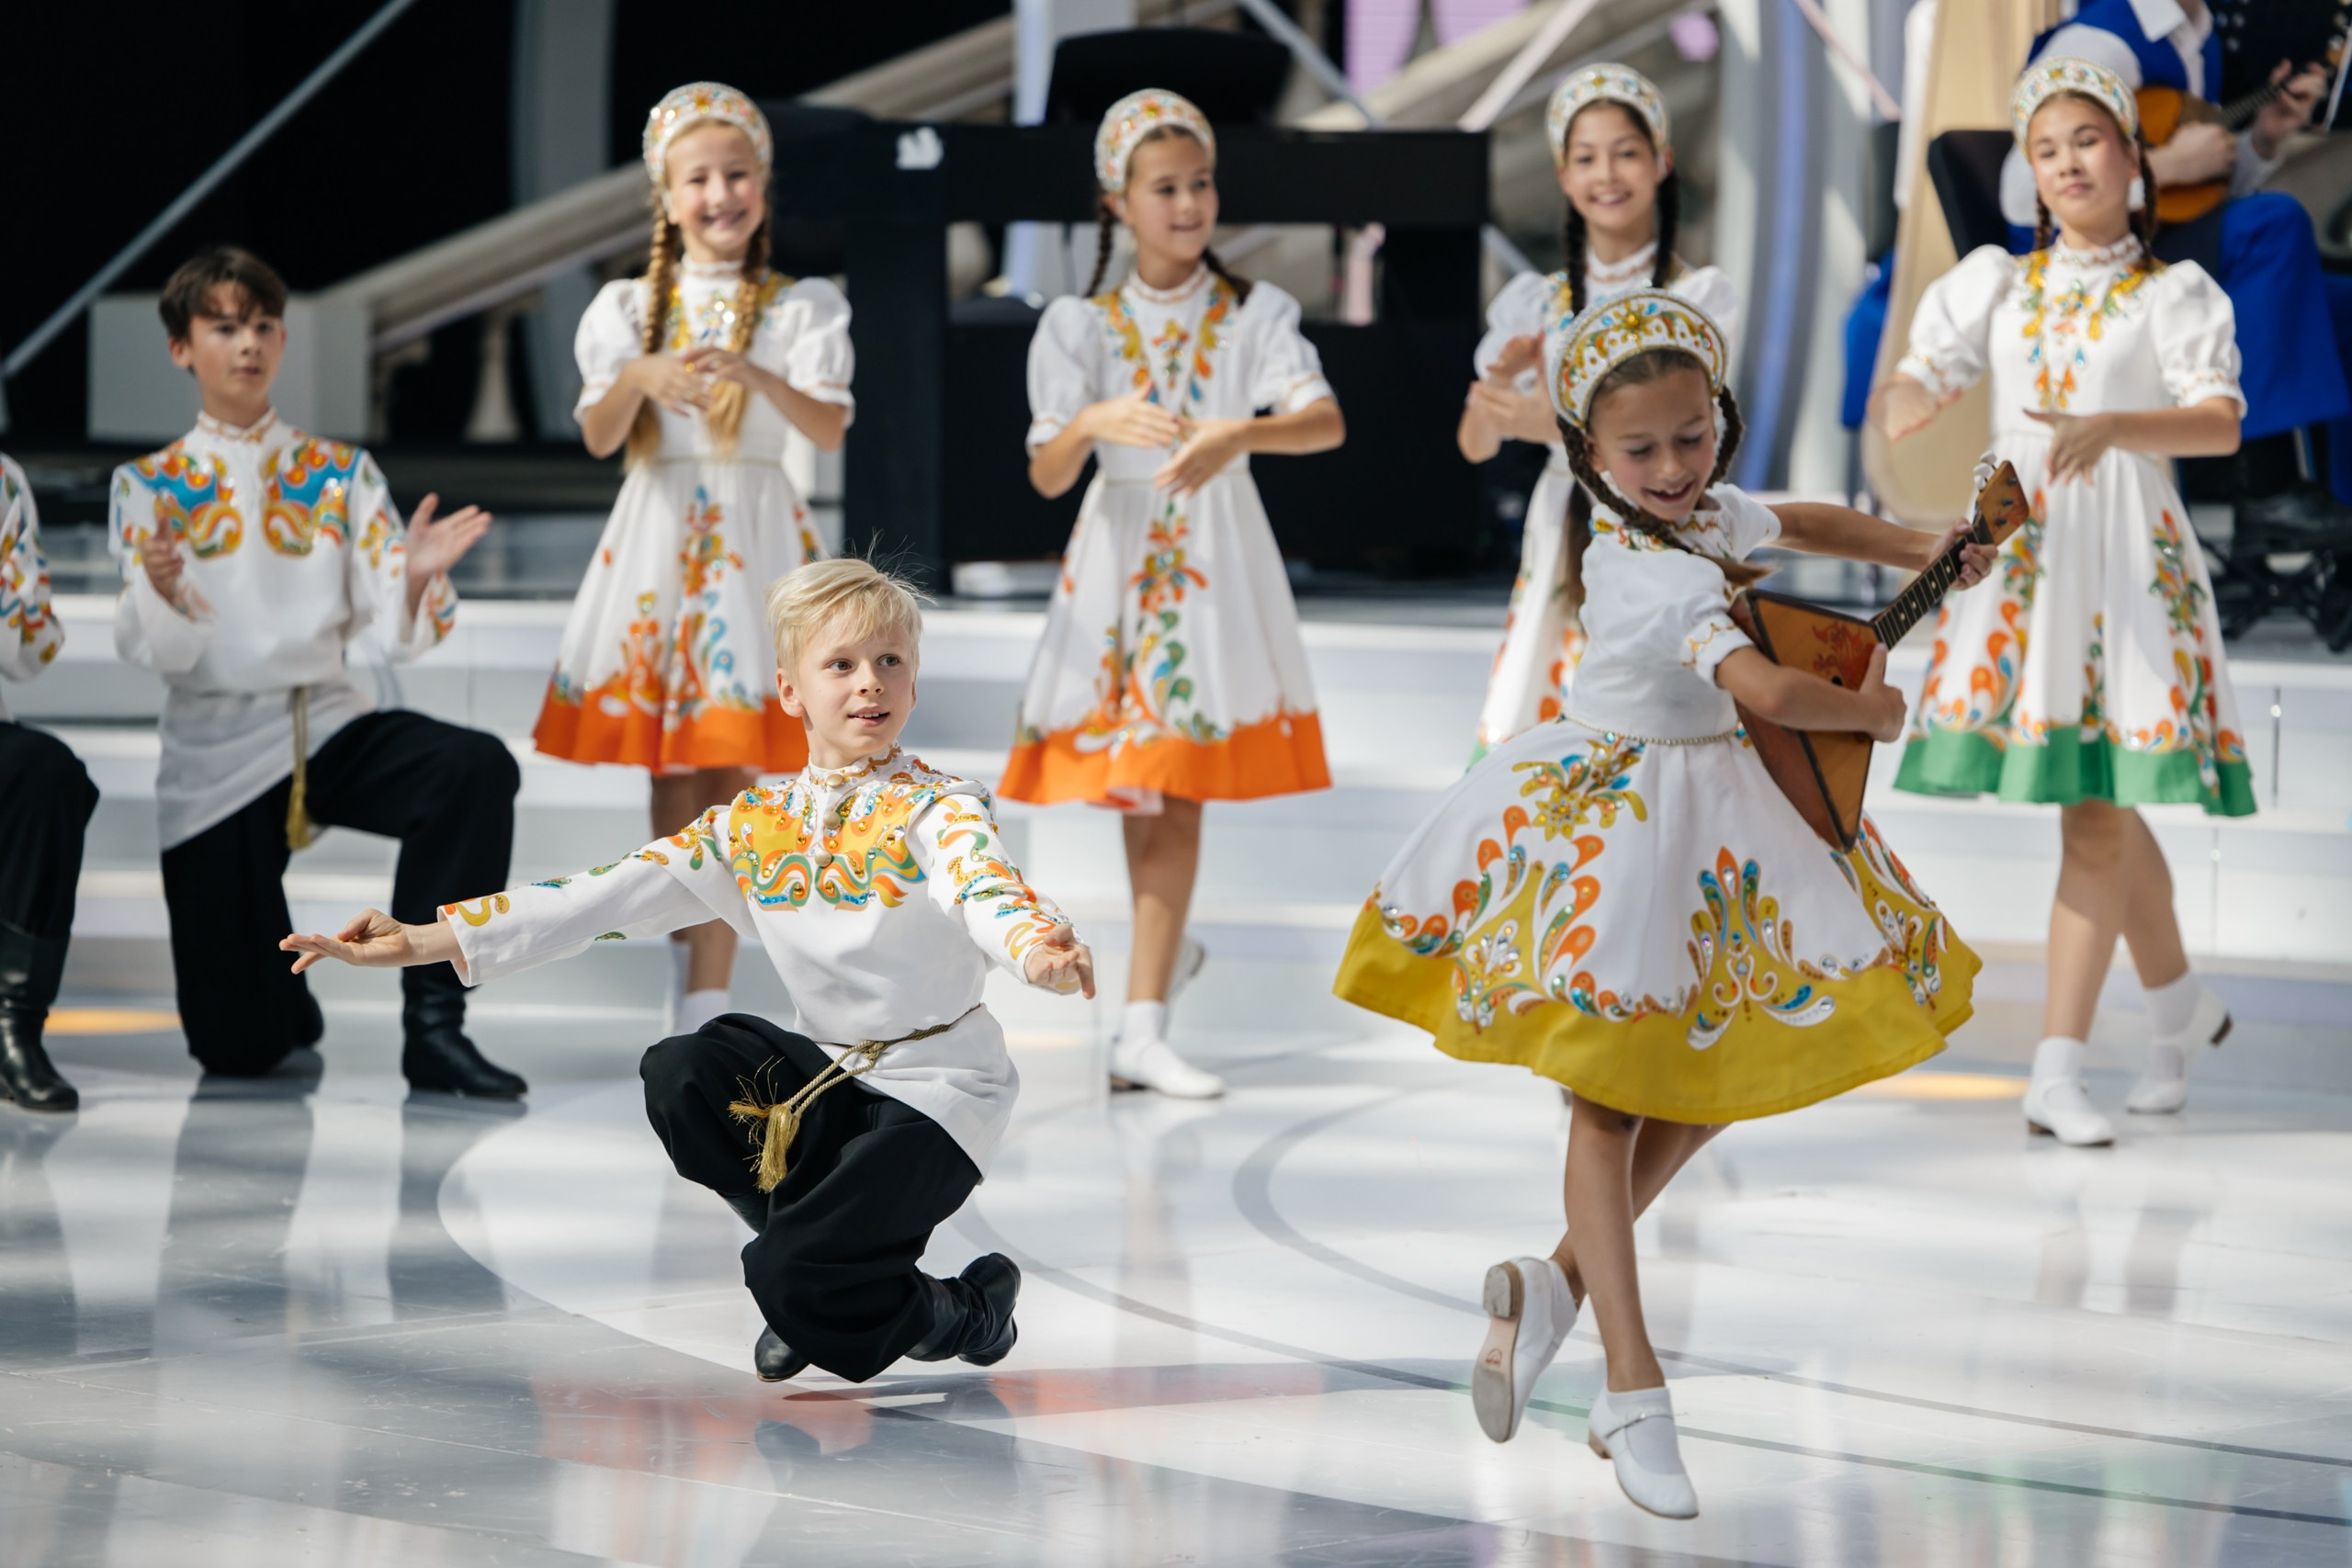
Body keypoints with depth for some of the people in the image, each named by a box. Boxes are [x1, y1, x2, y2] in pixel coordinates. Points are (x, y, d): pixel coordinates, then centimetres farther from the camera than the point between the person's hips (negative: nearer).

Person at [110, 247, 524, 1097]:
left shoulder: (339, 475, 8)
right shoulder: (151, 485, 4)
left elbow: (398, 630, 0)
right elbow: (153, 648, -7)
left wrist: (418, 577, -22)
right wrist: (161, 590, -30)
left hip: (329, 725, 1)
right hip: (215, 749, -1)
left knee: (478, 768, -32)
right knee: (236, 1049, -7)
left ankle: (432, 1022, -25)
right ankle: (276, 993, 32)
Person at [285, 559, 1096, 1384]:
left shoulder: (937, 808, -12)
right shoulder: (753, 827, 4)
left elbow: (986, 888, -34)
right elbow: (605, 897, 2)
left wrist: (1041, 951, -60)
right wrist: (425, 940, -4)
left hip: (942, 1086, -6)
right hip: (834, 1071, 6)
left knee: (794, 1280, -23)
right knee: (682, 1073, -21)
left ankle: (969, 1311, 9)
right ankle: (823, 1252, -1)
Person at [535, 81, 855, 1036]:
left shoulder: (800, 309, 3)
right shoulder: (628, 308, 7)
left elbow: (830, 429, -12)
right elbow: (599, 437, -4)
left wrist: (755, 375, -30)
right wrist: (638, 378, -25)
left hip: (752, 542, -2)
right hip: (657, 535, 2)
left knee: (728, 779, -5)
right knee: (671, 785, 3)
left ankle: (704, 1012, -6)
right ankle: (690, 985, 13)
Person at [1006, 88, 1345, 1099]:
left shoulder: (1253, 314, -1)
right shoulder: (1083, 327, 2)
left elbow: (1327, 422, -18)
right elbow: (1047, 476, -8)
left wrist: (1242, 433, -38)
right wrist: (1095, 423, -30)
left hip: (1216, 557, -1)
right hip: (1118, 552, 1)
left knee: (1178, 789, -6)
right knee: (1132, 778, 7)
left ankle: (1141, 1032, -9)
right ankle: (1167, 949, 35)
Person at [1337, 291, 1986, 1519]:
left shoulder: (1704, 515, 1)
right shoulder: (1657, 579, -26)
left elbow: (1804, 527, 23)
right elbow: (1768, 691, -35)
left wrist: (1924, 553, 12)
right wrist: (1873, 710, -17)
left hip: (1716, 826, 9)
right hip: (1613, 826, -9)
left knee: (1709, 1081, 10)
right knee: (1608, 1098, -3)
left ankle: (1562, 1285, 18)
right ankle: (1633, 1384, -3)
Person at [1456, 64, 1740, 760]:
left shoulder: (1699, 297, -2)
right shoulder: (1538, 303, 9)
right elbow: (1475, 445, 8)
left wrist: (1557, 423, -26)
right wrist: (1500, 382, -15)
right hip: (1562, 542, 4)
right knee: (1523, 728, -2)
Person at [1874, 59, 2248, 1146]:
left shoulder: (2171, 293, 3)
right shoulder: (2002, 283, 15)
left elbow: (2222, 421, -11)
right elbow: (1921, 382, 6)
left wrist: (2113, 427, -29)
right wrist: (1895, 408, -19)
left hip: (2125, 554, -4)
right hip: (2018, 552, 4)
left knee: (2097, 809, -10)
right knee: (2104, 812, 8)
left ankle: (2056, 1073, -14)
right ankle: (2181, 1008, 29)